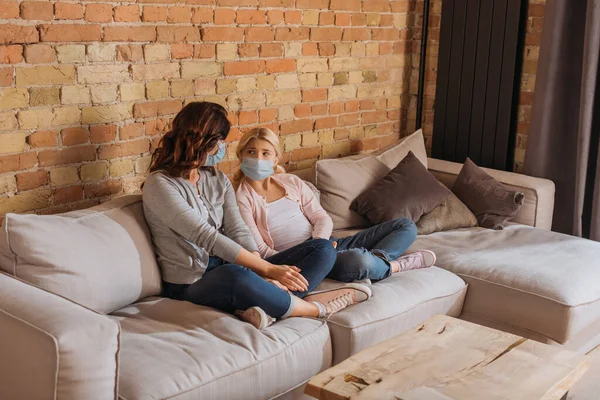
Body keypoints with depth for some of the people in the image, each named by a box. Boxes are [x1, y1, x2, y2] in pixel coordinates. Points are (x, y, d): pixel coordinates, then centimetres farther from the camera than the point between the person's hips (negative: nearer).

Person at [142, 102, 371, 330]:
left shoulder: (218, 180, 14)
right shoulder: (159, 184, -10)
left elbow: (238, 231, 0)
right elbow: (206, 236, -20)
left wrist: (266, 277, -17)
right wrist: (268, 269, -25)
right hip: (192, 285, -8)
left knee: (323, 249, -3)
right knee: (235, 277, -44)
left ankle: (267, 306, -32)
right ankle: (316, 308, -18)